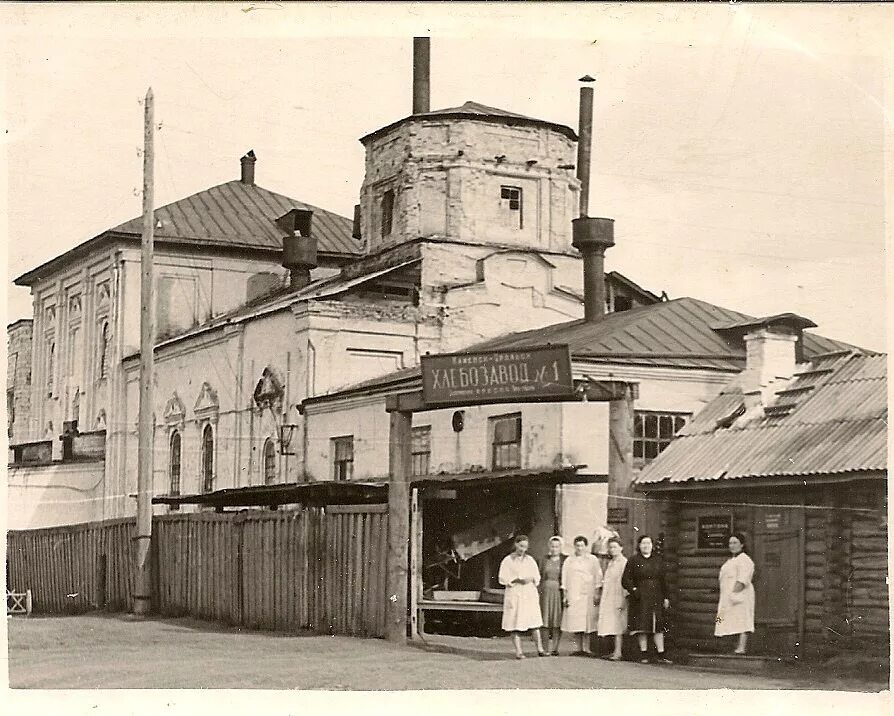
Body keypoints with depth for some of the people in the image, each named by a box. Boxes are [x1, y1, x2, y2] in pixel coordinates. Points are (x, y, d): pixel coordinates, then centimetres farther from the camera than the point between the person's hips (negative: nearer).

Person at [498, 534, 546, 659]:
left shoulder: (530, 560, 14)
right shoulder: (507, 560, 3)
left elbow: (537, 576, 17)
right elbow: (503, 578, -2)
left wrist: (531, 579, -6)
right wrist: (517, 580, -14)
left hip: (530, 594, 3)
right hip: (514, 595, -3)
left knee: (534, 622, -3)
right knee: (515, 624, -5)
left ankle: (540, 649, -1)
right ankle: (518, 651, -2)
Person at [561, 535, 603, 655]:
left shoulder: (593, 560, 8)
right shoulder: (569, 561, 12)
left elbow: (598, 576, 5)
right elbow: (564, 579, 10)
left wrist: (597, 593, -2)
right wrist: (565, 595, 2)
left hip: (588, 595, -2)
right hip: (573, 595, 2)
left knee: (588, 622, -7)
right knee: (575, 622, -2)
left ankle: (587, 648, -6)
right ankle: (579, 648, 5)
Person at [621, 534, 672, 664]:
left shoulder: (658, 561, 12)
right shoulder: (633, 561, 2)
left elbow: (663, 580, 14)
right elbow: (625, 580, 1)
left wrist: (665, 597, 9)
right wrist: (633, 590, -15)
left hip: (656, 598, 2)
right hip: (640, 598, -2)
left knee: (658, 626, -1)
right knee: (642, 626, -2)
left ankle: (661, 655, 1)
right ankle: (643, 655, 5)